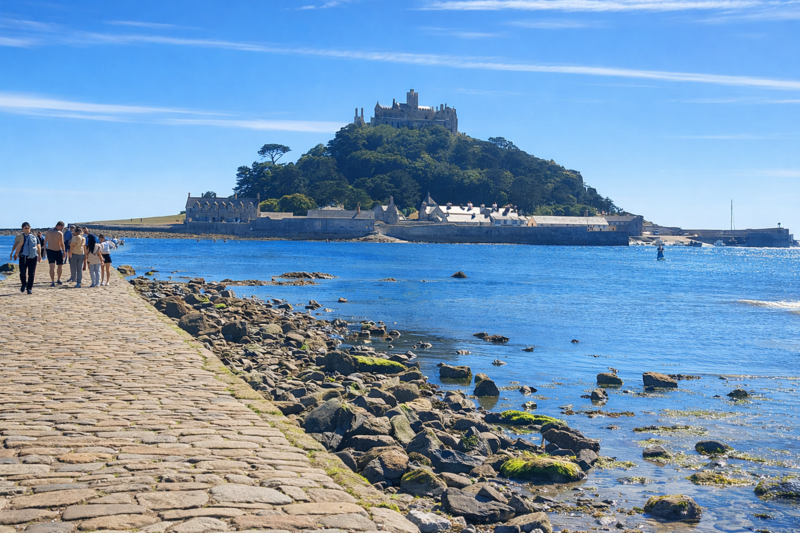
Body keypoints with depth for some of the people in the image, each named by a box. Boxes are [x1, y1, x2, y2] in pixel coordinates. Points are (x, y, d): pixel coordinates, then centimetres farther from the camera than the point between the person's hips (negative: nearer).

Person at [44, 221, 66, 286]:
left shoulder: (48, 231, -1)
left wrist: (45, 249, 16)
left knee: (52, 266, -1)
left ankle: (53, 282, -10)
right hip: (58, 251, -3)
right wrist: (64, 252, -4)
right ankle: (59, 280, 26)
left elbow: (45, 241, 5)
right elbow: (62, 244, -13)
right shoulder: (60, 233, -14)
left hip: (49, 250, 3)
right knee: (59, 266, 15)